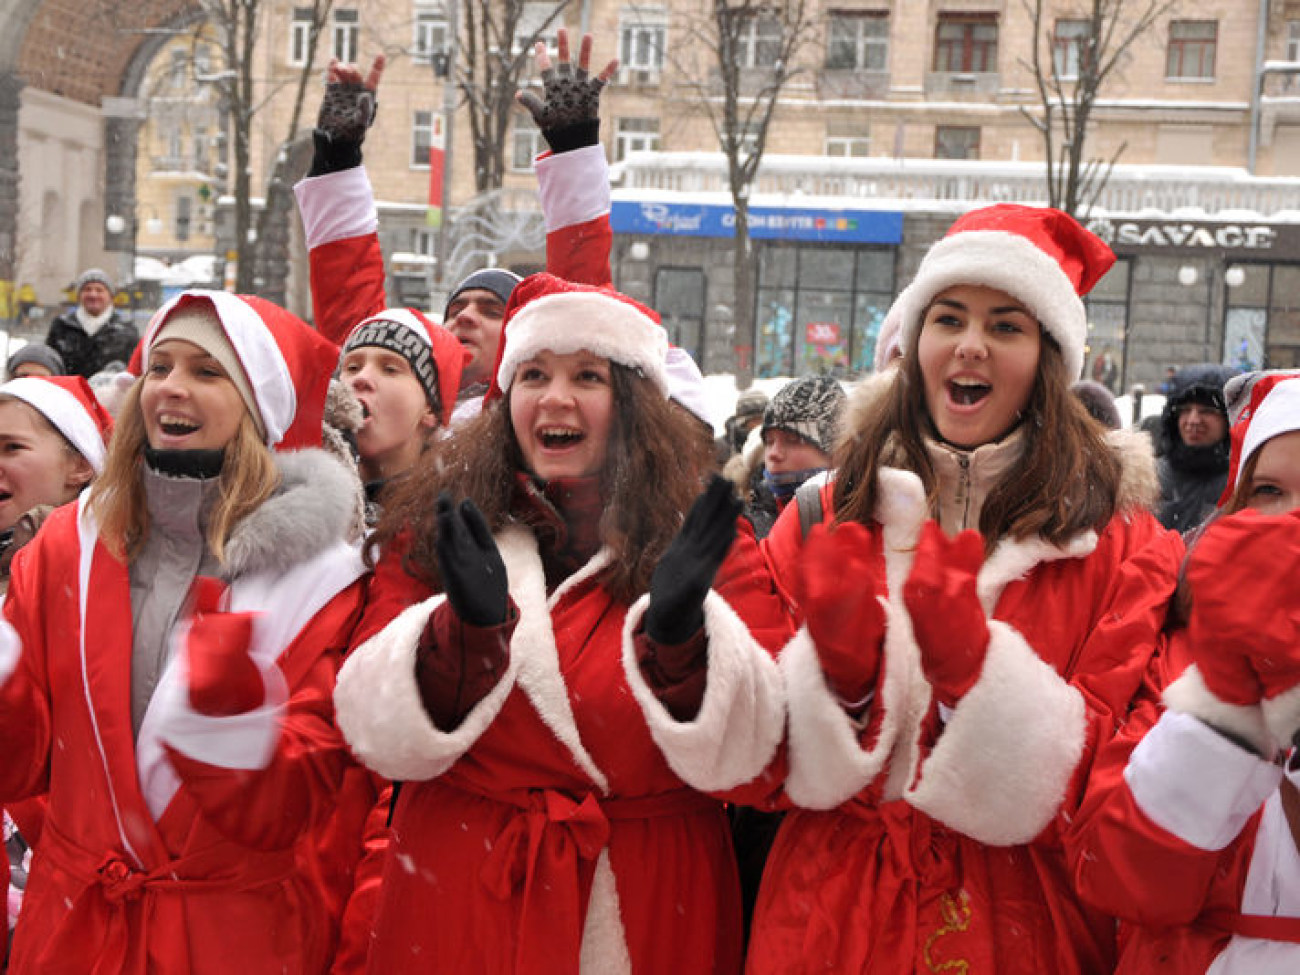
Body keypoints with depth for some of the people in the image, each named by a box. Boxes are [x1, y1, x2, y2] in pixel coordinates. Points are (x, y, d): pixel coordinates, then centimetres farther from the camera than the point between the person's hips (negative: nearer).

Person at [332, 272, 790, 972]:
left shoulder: (701, 540, -1)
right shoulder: (430, 535, 1)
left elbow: (752, 745, -12)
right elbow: (380, 736, -8)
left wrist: (679, 631, -28)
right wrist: (466, 626, -23)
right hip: (460, 899, 1)